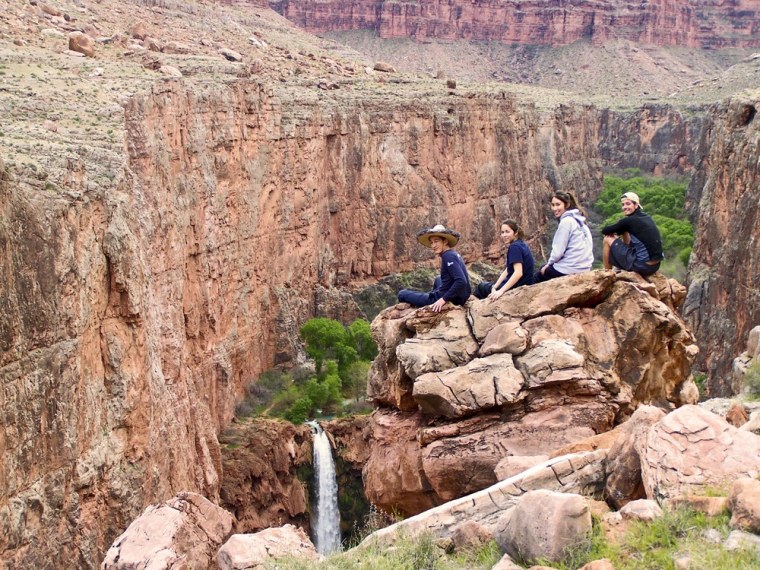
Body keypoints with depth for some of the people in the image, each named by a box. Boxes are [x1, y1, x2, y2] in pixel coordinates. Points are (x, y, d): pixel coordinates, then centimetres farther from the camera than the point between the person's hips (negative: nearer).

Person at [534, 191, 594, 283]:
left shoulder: (566, 221, -15)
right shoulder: (578, 219, 11)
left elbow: (558, 251, -17)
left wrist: (549, 264, 2)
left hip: (569, 270, -9)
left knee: (537, 277, 15)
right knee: (544, 268, 29)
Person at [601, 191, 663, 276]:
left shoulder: (629, 220, -10)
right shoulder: (648, 218, 12)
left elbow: (604, 231, 0)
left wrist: (614, 231, 18)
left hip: (641, 267, -8)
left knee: (608, 239, 4)